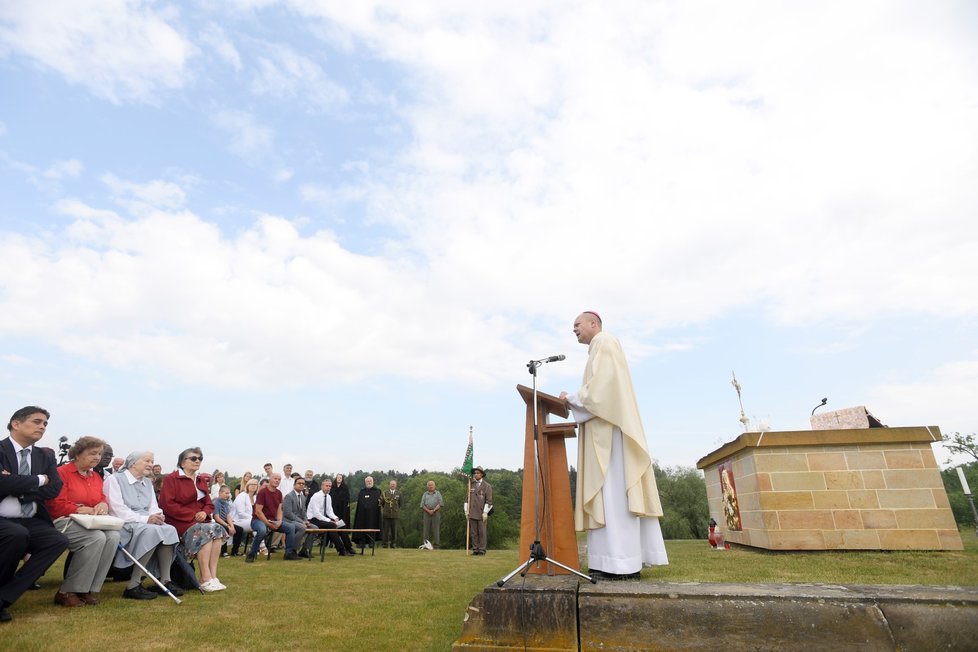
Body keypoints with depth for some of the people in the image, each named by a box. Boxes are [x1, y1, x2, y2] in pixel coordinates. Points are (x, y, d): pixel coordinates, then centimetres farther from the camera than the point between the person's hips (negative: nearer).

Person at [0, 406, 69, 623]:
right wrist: (39, 480, -8)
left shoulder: (46, 456, 12)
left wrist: (18, 488, -11)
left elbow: (54, 488, 0)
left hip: (30, 522, 5)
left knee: (59, 540, -21)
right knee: (18, 534, -35)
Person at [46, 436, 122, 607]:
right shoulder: (62, 472, -6)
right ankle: (66, 592, -16)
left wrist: (103, 504, -7)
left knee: (113, 536, -24)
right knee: (97, 538, -32)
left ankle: (88, 589, -14)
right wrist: (82, 510, -13)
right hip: (64, 522, -6)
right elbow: (56, 505, -12)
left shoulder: (96, 476, 17)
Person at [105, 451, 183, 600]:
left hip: (147, 524, 7)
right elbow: (118, 510, -13)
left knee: (169, 530, -22)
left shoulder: (148, 483, 21)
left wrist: (158, 517, -11)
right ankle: (133, 586, -28)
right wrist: (145, 519, -21)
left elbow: (154, 508, 14)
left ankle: (164, 581, -21)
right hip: (123, 525, -7)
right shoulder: (115, 479, -2)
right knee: (151, 531, -35)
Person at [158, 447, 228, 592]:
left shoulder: (201, 481, 17)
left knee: (218, 529, -24)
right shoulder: (171, 479, -3)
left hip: (200, 520, 6)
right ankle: (205, 579, -29)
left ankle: (213, 576, -25)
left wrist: (204, 512, -8)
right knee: (205, 531, -31)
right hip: (180, 522, -6)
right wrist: (192, 515, -18)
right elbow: (167, 505, -13)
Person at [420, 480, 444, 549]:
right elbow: (422, 505, 5)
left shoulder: (438, 493, 9)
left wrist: (433, 510, -12)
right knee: (426, 529, -1)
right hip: (427, 513, 1)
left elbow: (440, 503, -1)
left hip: (436, 513, -1)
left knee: (436, 529, -4)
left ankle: (436, 544, -2)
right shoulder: (425, 494, 13)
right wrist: (428, 511, -11)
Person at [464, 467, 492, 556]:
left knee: (482, 532, -1)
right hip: (472, 513, 4)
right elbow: (467, 498, 13)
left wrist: (485, 512, -12)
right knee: (474, 532, 5)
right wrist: (466, 510, 5)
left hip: (482, 513, -3)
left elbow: (489, 500, -5)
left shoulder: (487, 486, -1)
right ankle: (475, 550, 12)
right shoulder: (471, 485, 11)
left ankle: (482, 550, 6)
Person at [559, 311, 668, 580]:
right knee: (612, 492, 5)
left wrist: (570, 398, -4)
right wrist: (575, 401, 16)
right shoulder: (602, 347, 27)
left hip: (608, 427, -10)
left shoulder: (603, 343, -4)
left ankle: (624, 564, -12)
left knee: (613, 490, -13)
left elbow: (598, 388, -16)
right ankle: (626, 559, 5)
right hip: (607, 425, 10)